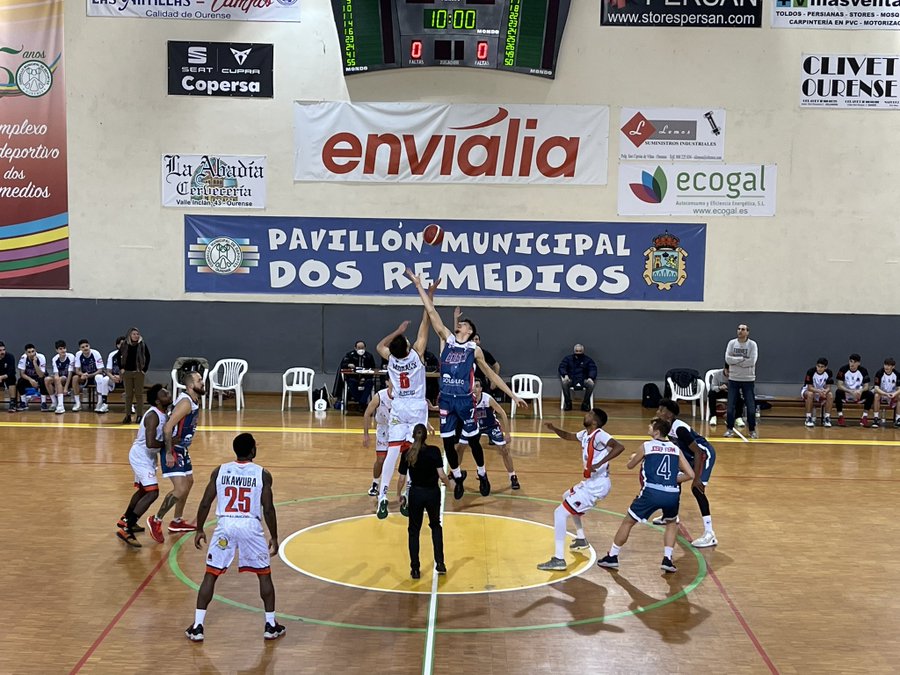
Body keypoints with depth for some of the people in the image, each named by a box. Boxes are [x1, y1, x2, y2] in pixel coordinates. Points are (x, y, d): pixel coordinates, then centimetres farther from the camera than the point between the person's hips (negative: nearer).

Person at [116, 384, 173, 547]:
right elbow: (150, 443, -35)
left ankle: (126, 520, 46)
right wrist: (167, 444, -20)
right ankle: (126, 530, -17)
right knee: (152, 492, -18)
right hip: (141, 456, -10)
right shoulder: (153, 416, -26)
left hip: (146, 456, 10)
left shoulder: (162, 414, 3)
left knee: (143, 490, 27)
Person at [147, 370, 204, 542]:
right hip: (172, 450, -11)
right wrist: (169, 453, -27)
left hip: (182, 448, 11)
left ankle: (177, 522, 36)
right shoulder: (186, 402, -23)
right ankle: (156, 521, 2)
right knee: (180, 489, -15)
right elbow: (167, 427, -28)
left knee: (189, 482, 22)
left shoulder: (195, 401, 7)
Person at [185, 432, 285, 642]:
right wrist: (274, 537, 6)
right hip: (251, 526, -1)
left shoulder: (219, 471, 3)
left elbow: (205, 503, 3)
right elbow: (268, 509, -4)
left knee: (210, 575, 12)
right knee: (264, 575, 15)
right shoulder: (262, 474, -2)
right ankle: (271, 625, 17)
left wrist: (199, 530, 15)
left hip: (225, 525, 1)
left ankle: (197, 627, 10)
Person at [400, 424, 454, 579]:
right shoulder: (434, 451, -11)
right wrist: (449, 483, 7)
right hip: (433, 493, 0)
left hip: (415, 493, 0)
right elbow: (441, 475, -14)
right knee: (436, 526, 23)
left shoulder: (407, 454, -6)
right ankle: (440, 563, 17)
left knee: (414, 530, 13)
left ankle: (415, 569, 12)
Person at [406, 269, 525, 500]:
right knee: (448, 442, 6)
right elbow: (431, 312, 4)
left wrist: (512, 395, 6)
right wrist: (419, 285, 1)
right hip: (446, 399, 2)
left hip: (465, 400, -2)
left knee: (473, 440, 7)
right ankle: (458, 477, 26)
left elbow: (491, 375, 10)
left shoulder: (474, 349, 4)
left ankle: (482, 475, 28)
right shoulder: (448, 339, 8)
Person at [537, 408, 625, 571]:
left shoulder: (599, 435, -18)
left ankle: (558, 559, -16)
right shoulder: (585, 434, 9)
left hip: (596, 485, -10)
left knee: (560, 513, -13)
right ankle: (581, 539, 42)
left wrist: (599, 463, -38)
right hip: (591, 482, 10)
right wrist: (554, 428, 7)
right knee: (567, 497, 36)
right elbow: (568, 436, 27)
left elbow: (619, 447, -32)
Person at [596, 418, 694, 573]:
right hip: (672, 494, 3)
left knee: (628, 522, 16)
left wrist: (634, 457, 46)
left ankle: (612, 557, 22)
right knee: (672, 523, 32)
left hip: (651, 492, -2)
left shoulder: (646, 446, 8)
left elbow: (630, 465, 24)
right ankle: (667, 560, 20)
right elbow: (690, 475, 10)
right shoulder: (676, 449, 14)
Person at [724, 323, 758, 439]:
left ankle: (752, 430, 13)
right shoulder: (732, 343, 1)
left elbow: (752, 361, -17)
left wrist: (736, 361, -13)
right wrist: (742, 358, -15)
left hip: (748, 379, -1)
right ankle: (730, 429, 13)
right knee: (731, 405, 2)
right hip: (733, 379, 2)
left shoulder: (752, 344, -5)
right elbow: (727, 359, -10)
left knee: (751, 406, 1)